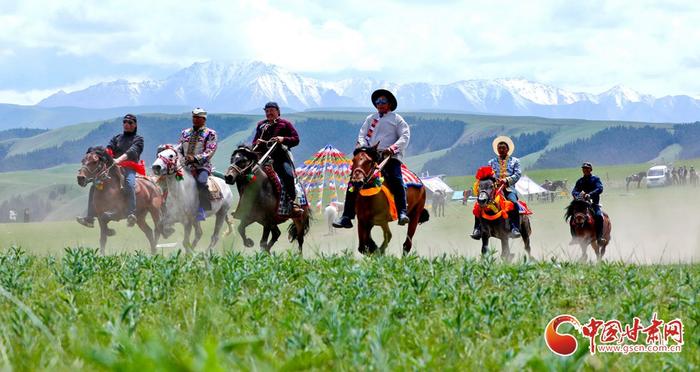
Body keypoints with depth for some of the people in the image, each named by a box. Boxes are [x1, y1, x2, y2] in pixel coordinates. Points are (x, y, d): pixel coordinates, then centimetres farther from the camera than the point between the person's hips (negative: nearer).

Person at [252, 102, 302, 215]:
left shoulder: (285, 123, 11)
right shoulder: (261, 125, 22)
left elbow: (296, 139, 4)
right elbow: (254, 143, 27)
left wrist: (283, 139, -13)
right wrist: (256, 144, 2)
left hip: (281, 156, -4)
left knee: (288, 175, -27)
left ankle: (292, 201, -23)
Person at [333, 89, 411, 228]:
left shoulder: (396, 119, 14)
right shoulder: (370, 119, 25)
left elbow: (405, 136, 3)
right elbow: (362, 135, 19)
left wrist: (393, 147, -14)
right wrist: (362, 145, -4)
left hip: (390, 156, -3)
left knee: (396, 180, -28)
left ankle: (402, 213, -35)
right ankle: (346, 217, -10)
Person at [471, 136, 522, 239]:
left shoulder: (515, 161, 17)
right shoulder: (492, 162, 23)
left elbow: (517, 174, 3)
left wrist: (506, 180, -15)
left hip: (509, 188, -2)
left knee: (513, 202, -34)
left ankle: (514, 229, -37)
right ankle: (478, 229, -24)